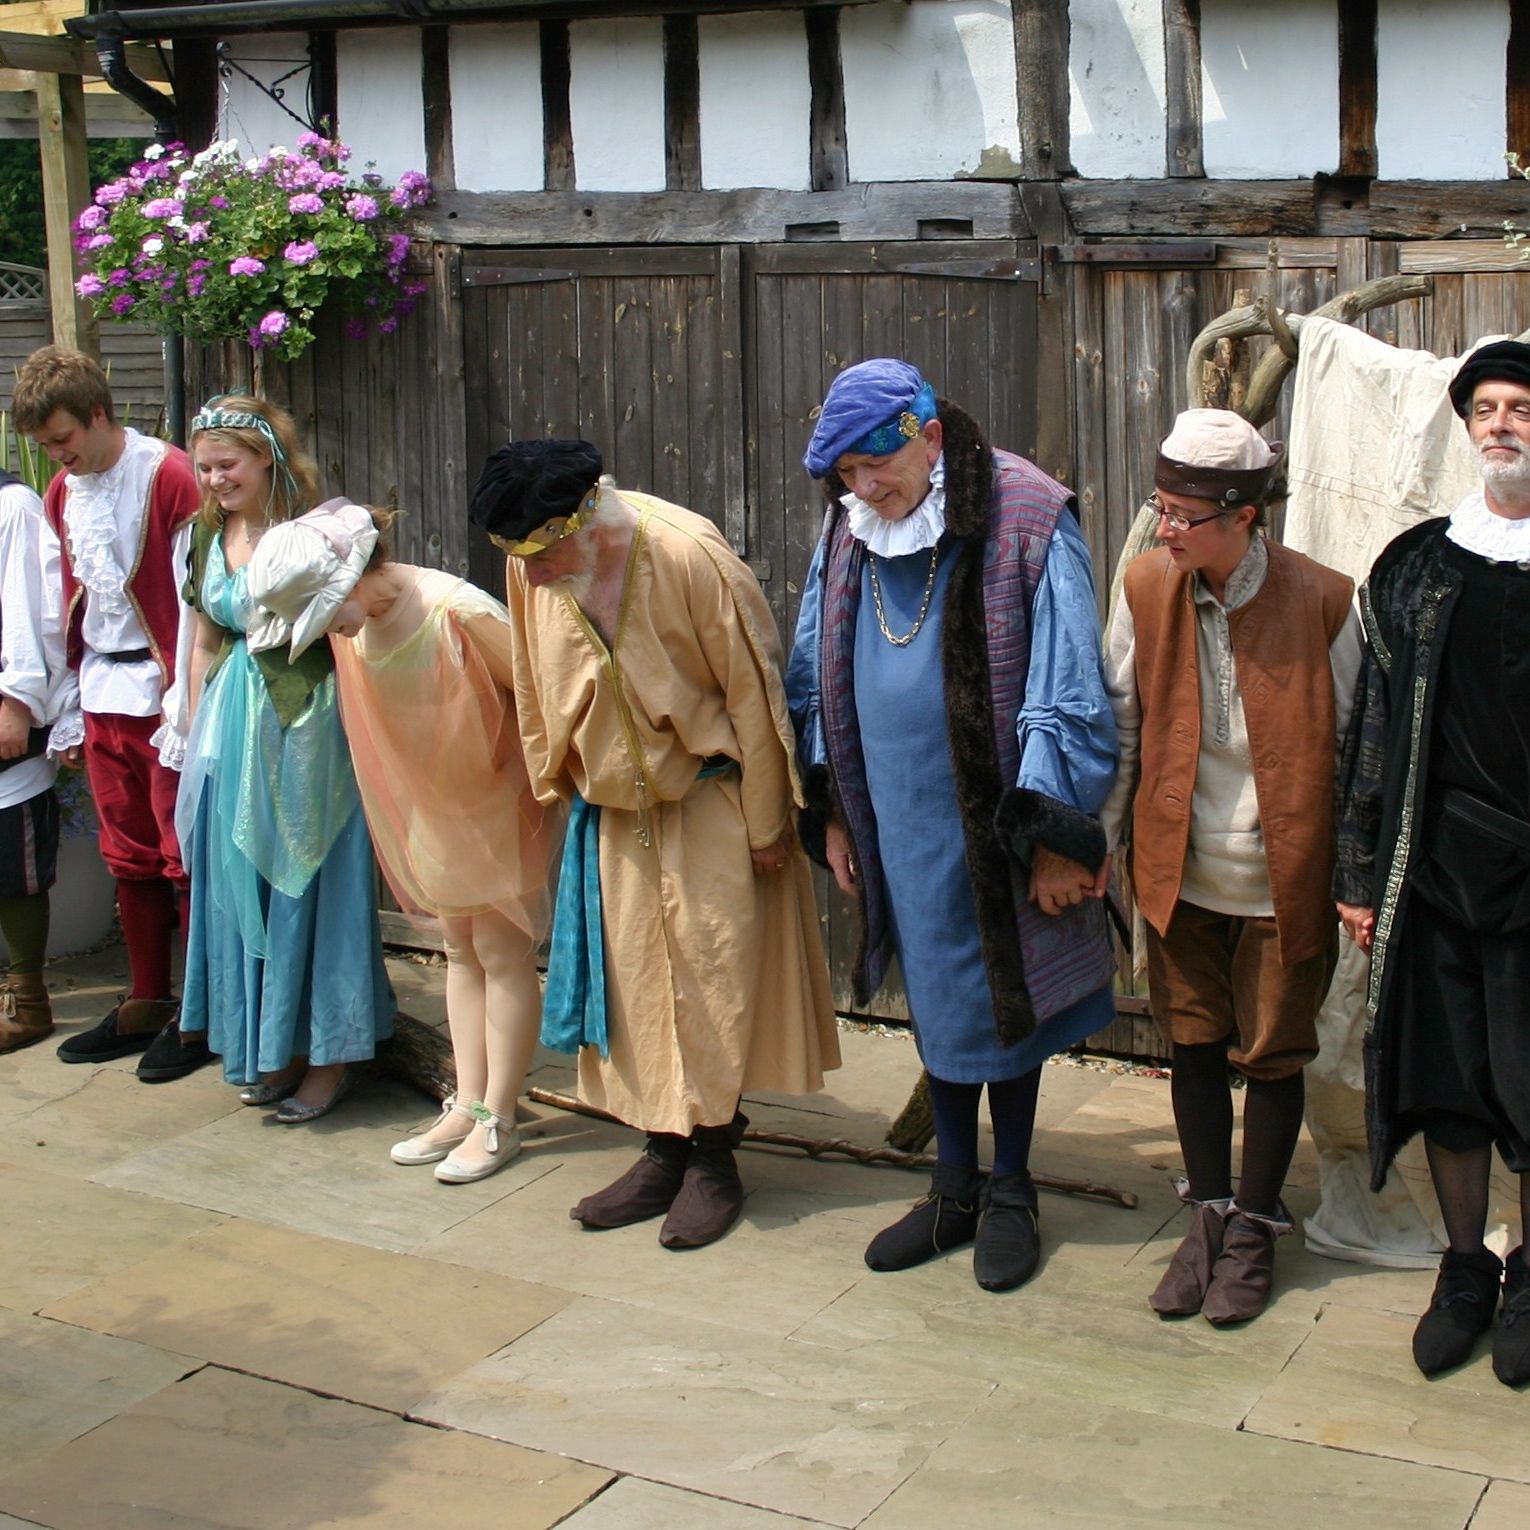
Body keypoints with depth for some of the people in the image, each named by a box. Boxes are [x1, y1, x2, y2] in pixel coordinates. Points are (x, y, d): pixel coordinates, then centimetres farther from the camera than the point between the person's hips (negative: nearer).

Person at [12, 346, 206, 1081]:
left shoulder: (170, 478, -11)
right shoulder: (62, 494, 12)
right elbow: (69, 605, 16)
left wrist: (186, 710, -14)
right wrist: (69, 712, 13)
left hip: (165, 692, -7)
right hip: (104, 697, 7)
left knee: (184, 858, -1)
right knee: (129, 857, 12)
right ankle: (147, 1003, 22)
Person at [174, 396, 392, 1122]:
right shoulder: (208, 539, 8)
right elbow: (205, 643, 15)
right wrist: (199, 738, 14)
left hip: (304, 731, -6)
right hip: (232, 736, 6)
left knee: (310, 887, 2)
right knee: (243, 889, 11)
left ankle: (329, 1058, 14)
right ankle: (276, 1049, 25)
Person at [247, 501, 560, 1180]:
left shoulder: (458, 613, -31)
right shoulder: (352, 626, -8)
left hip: (500, 800, -7)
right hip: (432, 805, 7)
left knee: (502, 953, 1)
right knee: (461, 951, 12)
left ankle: (498, 1121, 8)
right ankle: (466, 1106, 20)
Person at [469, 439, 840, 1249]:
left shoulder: (688, 556, -25)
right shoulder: (533, 573, -11)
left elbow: (751, 689, -17)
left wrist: (766, 821, -12)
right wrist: (560, 783, 12)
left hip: (707, 793, -5)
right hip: (614, 799, 5)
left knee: (709, 966, -2)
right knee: (632, 969, 5)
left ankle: (712, 1158, 8)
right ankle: (664, 1150, 15)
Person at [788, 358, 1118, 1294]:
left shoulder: (1027, 526, -15)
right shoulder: (849, 532, 3)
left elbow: (1066, 699, -14)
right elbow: (821, 680, 13)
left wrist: (1055, 839, -15)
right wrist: (834, 813, 12)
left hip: (995, 821, -5)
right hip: (900, 823, 5)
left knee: (1004, 1000, 8)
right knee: (935, 1002, 15)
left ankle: (1010, 1191, 25)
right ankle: (954, 1189, 29)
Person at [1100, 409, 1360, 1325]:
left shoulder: (1322, 601, -14)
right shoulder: (1147, 588, -5)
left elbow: (1350, 747, -6)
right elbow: (1121, 723, 5)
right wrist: (1101, 840, 7)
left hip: (1282, 876, -3)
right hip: (1180, 867, 3)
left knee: (1272, 1055, 10)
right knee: (1195, 1044, 13)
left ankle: (1254, 1230, 26)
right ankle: (1209, 1217, 29)